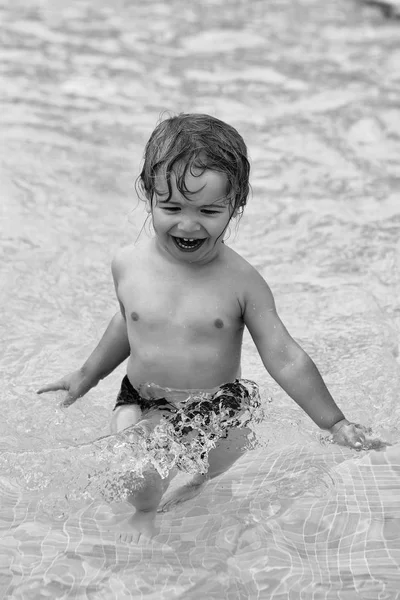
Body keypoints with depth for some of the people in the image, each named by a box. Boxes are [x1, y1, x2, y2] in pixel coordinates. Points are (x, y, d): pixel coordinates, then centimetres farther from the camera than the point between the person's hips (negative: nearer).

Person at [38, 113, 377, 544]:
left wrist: (334, 422, -10)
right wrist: (87, 375, 23)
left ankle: (195, 480, 47)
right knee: (140, 483, -15)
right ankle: (144, 512, 23)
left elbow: (284, 358, -13)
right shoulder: (128, 265, -11)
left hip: (218, 406, 0)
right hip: (143, 403, 1)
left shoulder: (241, 281, -19)